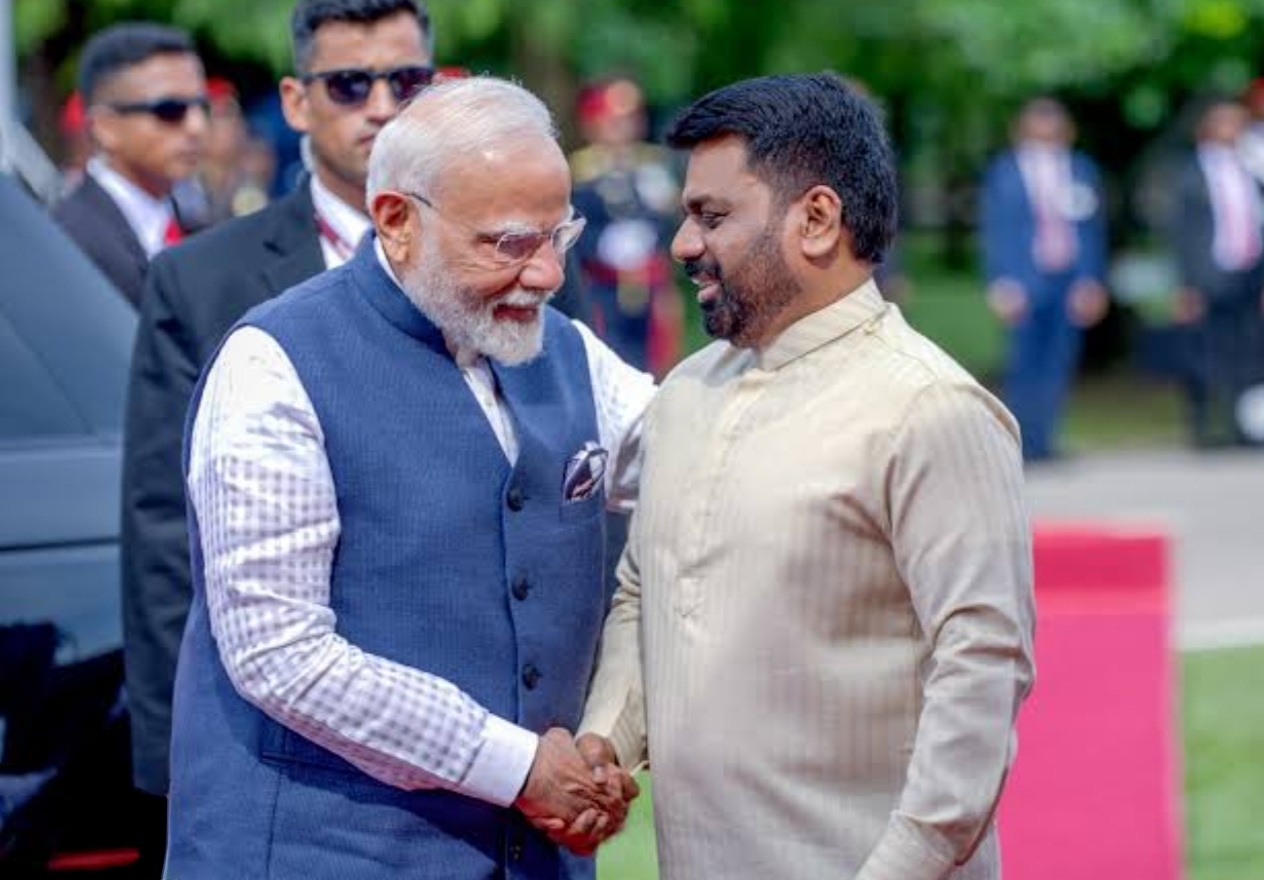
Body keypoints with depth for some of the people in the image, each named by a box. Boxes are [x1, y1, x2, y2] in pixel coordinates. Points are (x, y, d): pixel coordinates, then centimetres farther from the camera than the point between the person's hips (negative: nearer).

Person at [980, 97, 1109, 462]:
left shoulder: (1082, 169, 10)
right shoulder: (1004, 172, 3)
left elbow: (1093, 230, 11)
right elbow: (995, 231, 3)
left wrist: (1092, 281, 3)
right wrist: (1002, 284, -5)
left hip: (1072, 281, 3)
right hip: (1025, 281, -3)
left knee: (1060, 362, 1)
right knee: (1024, 362, -7)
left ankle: (1043, 441, 7)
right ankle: (1023, 443, 0)